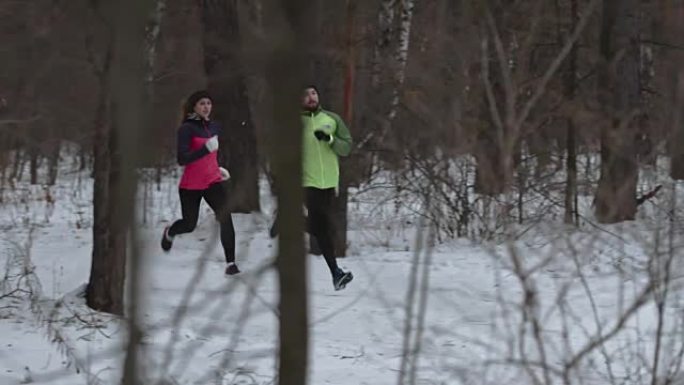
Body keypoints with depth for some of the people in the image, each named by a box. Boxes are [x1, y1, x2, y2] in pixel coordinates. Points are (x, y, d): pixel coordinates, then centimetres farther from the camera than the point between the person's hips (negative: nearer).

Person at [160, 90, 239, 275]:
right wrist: (206, 149, -33)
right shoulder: (187, 128, -14)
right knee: (189, 225, 13)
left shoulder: (214, 127, 6)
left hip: (213, 182, 4)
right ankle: (169, 232, 50)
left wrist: (218, 168, 12)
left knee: (226, 219, -16)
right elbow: (182, 159, -24)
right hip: (191, 185, -4)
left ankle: (231, 263, -18)